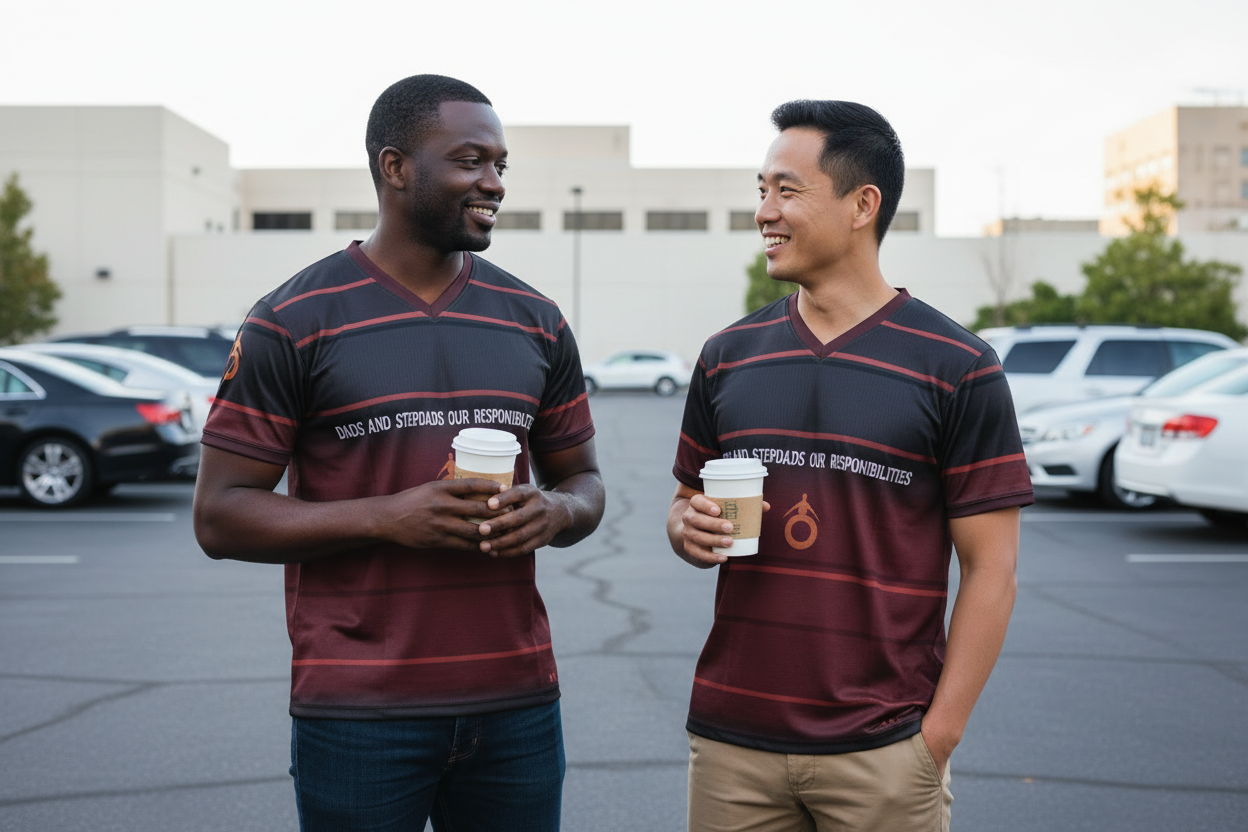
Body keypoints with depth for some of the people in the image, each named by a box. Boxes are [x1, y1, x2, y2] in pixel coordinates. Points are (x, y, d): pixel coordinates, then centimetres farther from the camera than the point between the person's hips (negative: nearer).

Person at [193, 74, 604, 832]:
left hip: (517, 705, 4)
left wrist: (555, 511, -8)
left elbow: (583, 480, 17)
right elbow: (220, 517, -5)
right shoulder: (293, 322, -4)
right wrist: (387, 518, -18)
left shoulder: (535, 322, 9)